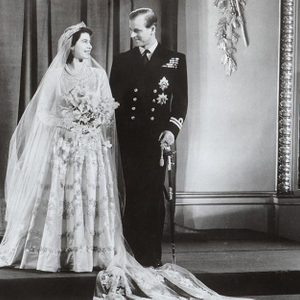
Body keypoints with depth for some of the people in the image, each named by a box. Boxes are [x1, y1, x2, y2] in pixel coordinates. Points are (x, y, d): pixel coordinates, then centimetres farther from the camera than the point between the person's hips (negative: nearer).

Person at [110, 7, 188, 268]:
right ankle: (134, 254, 7)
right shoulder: (122, 60, 11)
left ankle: (154, 255, 9)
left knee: (154, 196, 1)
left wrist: (172, 129, -10)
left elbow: (181, 100, 3)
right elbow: (113, 99, 9)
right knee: (134, 195, 1)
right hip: (130, 138, 1)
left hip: (157, 137, -1)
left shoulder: (175, 60, 6)